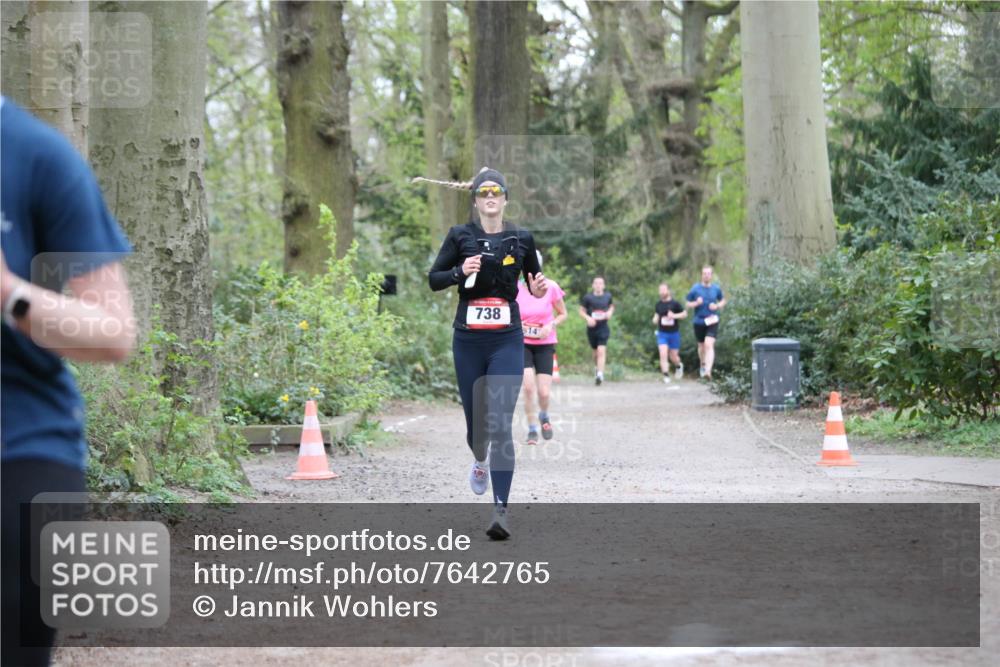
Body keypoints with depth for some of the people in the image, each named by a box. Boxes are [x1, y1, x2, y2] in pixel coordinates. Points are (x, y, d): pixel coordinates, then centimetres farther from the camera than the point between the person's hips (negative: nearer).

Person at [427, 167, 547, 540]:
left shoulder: (522, 239, 3)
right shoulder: (460, 236, 1)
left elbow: (534, 279, 17)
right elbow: (433, 279, 4)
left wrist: (539, 291, -5)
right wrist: (460, 272, -15)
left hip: (507, 341, -1)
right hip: (468, 341, 1)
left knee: (501, 425, -12)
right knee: (475, 421, 12)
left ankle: (501, 510, -15)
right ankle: (480, 461, 50)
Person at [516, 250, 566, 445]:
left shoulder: (551, 287, -9)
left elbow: (563, 314, 3)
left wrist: (551, 325, -15)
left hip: (545, 344, 0)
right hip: (522, 344, 0)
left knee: (544, 393, -5)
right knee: (528, 387, -18)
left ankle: (544, 416, 31)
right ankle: (532, 430, -2)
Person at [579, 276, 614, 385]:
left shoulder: (608, 296, 4)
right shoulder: (587, 297, -2)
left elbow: (612, 306, 23)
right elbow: (581, 311, 5)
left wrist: (610, 312, 0)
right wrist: (588, 318, -14)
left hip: (603, 328, -1)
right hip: (592, 328, 1)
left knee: (601, 351, -16)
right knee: (595, 352, 13)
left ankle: (600, 374, -23)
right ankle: (597, 367, 43)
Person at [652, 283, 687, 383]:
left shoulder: (675, 303, -7)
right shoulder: (659, 304, 4)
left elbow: (685, 313, -1)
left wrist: (674, 316, -18)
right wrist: (655, 319, -1)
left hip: (674, 333, -2)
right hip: (662, 333, 2)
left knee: (673, 357, 7)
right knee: (663, 355, -13)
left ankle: (679, 366, 41)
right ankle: (666, 376, -11)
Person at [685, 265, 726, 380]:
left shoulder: (716, 288, 1)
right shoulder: (695, 288, -2)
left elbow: (723, 301, 16)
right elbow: (688, 304, 4)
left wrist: (717, 306, -7)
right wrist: (696, 303, -17)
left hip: (712, 321, -1)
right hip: (699, 322, 1)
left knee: (709, 345, -19)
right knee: (701, 346, 16)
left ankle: (708, 371, -26)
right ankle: (703, 365, 44)